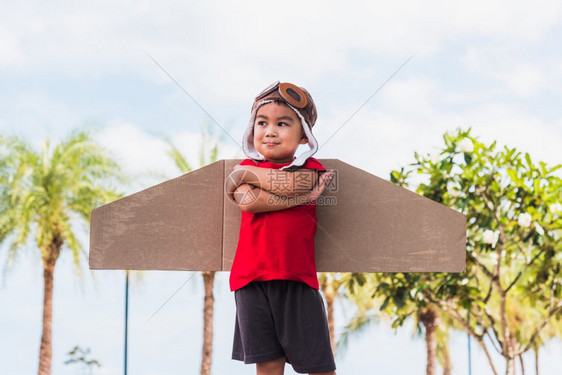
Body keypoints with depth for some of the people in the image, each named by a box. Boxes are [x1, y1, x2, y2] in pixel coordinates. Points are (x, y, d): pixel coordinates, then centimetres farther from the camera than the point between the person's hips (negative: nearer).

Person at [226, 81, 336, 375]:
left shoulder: (309, 168, 4)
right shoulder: (246, 168, 9)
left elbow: (290, 184, -18)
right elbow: (247, 201, -12)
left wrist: (245, 174, -4)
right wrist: (301, 197, -14)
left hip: (296, 277, -2)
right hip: (252, 279, 2)